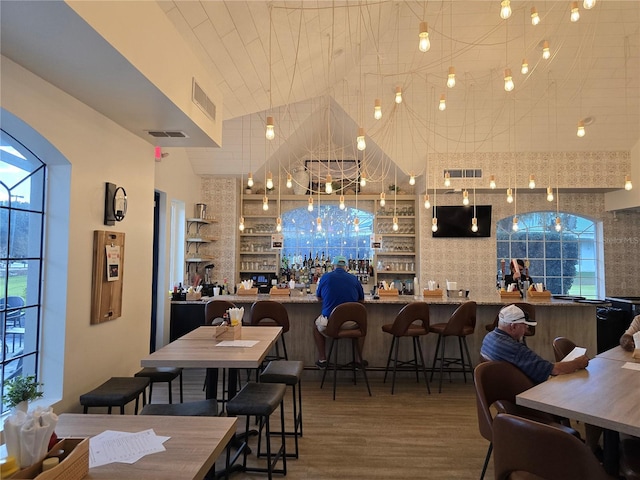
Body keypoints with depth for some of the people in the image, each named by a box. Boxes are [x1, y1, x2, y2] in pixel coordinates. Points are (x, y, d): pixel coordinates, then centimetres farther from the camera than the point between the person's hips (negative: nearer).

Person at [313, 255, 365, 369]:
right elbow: (361, 300, 16)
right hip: (351, 323, 1)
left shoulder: (325, 277, 2)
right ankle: (359, 359, 31)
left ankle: (322, 359, 27)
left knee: (318, 325, 33)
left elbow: (319, 298, 17)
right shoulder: (354, 279, 5)